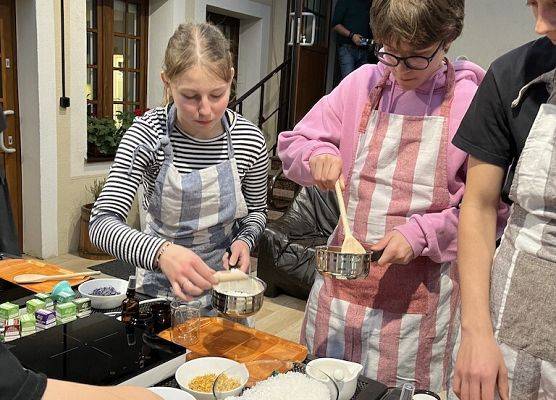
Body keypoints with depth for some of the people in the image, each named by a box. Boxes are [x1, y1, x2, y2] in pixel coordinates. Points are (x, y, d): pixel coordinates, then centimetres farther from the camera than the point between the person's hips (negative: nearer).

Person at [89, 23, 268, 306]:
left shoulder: (250, 139, -16)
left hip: (224, 283, 2)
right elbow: (102, 223, -27)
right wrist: (161, 252, -45)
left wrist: (244, 240, -18)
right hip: (161, 283, -1)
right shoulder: (147, 134, -20)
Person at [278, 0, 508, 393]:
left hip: (419, 293, -3)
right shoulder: (362, 83, 1)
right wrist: (317, 156, -13)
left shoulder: (471, 102, -7)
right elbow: (291, 143, 7)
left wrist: (422, 235, -18)